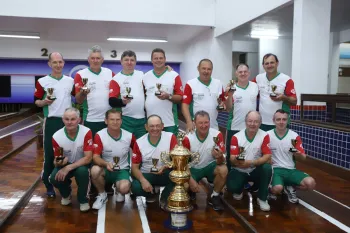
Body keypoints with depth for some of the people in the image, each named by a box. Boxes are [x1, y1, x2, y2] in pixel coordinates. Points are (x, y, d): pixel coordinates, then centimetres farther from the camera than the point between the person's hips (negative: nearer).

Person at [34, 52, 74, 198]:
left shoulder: (70, 81, 7)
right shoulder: (42, 82, -2)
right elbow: (36, 101, 2)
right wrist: (44, 102, -19)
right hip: (51, 121, -3)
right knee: (49, 154, 3)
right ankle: (49, 185, 18)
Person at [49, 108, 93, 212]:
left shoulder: (86, 132, -24)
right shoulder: (57, 136, -17)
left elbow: (88, 158, -25)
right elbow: (56, 161, -6)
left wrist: (68, 168, -32)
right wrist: (58, 162, -32)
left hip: (82, 164, -2)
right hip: (65, 164, 3)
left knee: (82, 171, -35)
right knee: (54, 178, -25)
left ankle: (83, 200, -6)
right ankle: (66, 194, 13)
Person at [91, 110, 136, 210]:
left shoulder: (129, 136, -8)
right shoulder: (99, 135, -15)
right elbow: (95, 157, -20)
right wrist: (106, 164, -41)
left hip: (122, 170, 0)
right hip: (106, 169, 0)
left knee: (124, 188, -31)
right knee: (95, 170, -34)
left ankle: (118, 190, 12)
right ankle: (102, 194, -3)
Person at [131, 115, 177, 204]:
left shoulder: (170, 137, -11)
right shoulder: (139, 142, -7)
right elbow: (134, 167, -5)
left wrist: (165, 167, -33)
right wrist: (143, 180, -24)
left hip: (165, 174, 0)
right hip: (146, 174, 1)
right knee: (135, 187, -29)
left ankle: (165, 198, -5)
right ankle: (151, 193, 8)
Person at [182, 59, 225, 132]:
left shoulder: (218, 83, 6)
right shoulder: (190, 84, -6)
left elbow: (224, 101, 15)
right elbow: (185, 105, -11)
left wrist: (222, 105, -9)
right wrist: (189, 122, -23)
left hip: (214, 127, 4)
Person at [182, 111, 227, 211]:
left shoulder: (217, 135, -19)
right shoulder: (188, 138, -19)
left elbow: (221, 162, -18)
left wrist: (220, 157, -42)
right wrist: (191, 180, -22)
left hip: (210, 166, 0)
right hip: (193, 168, 0)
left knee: (223, 170, -30)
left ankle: (214, 197, -6)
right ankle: (191, 190, 17)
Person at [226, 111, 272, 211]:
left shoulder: (264, 136, -12)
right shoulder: (236, 137, -11)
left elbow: (267, 156, -18)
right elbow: (232, 159, -14)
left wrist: (251, 163, -32)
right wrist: (236, 160, -39)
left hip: (255, 170, 1)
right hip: (239, 171, 0)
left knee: (267, 168, -31)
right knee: (231, 187, -26)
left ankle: (262, 198, -9)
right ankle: (239, 190, 16)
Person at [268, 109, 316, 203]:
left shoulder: (295, 136, 1)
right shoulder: (268, 135, -4)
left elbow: (303, 157, 3)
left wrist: (299, 155, -19)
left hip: (291, 170, 3)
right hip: (275, 169, -3)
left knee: (310, 183, -23)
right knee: (277, 188, -34)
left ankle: (289, 187, 8)